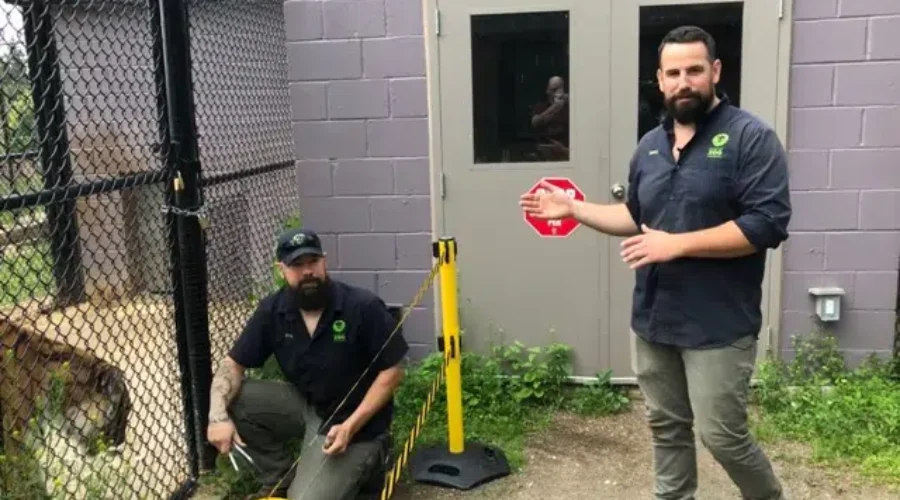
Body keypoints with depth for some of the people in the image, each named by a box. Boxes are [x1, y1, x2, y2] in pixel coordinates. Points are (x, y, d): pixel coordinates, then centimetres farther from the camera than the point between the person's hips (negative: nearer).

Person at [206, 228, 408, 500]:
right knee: (233, 401, -13)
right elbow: (233, 364, -3)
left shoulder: (364, 306, -21)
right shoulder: (272, 310, -7)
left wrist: (350, 426, -23)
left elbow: (393, 371, -16)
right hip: (305, 406, 6)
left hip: (355, 422, -5)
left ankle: (362, 460, 9)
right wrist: (218, 415, -23)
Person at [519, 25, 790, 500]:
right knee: (665, 426, 16)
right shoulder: (650, 145, 10)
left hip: (718, 323, -6)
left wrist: (677, 244, -22)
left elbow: (768, 224, -19)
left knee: (721, 435, 1)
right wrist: (573, 207, 12)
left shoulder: (751, 137, -11)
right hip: (653, 318, 6)